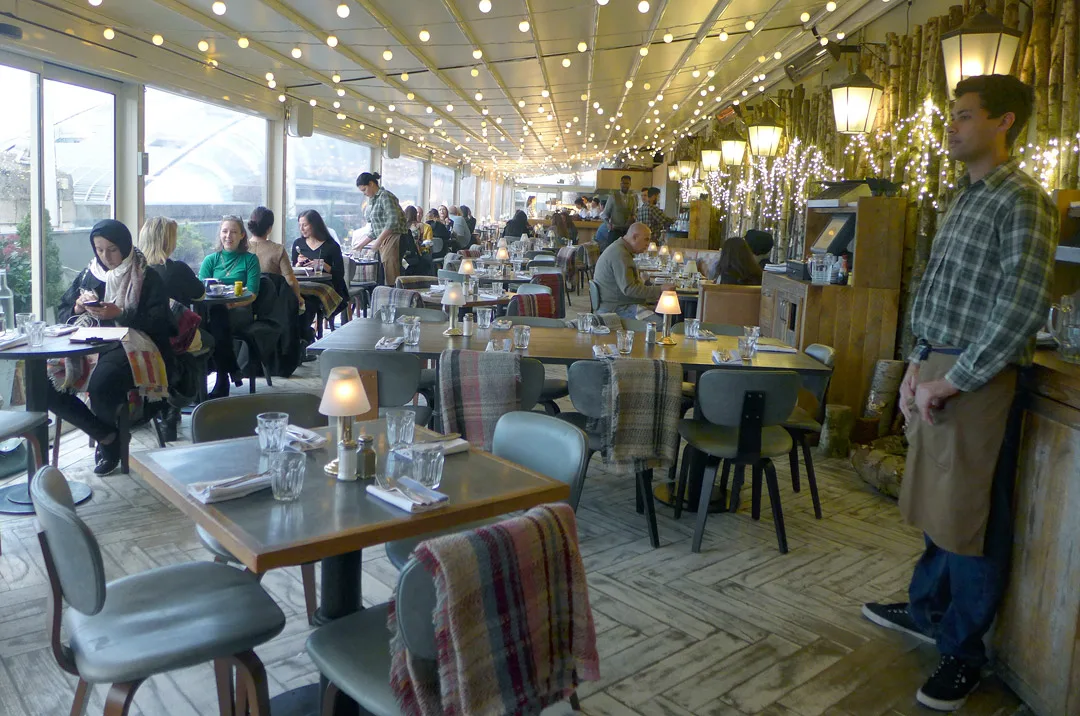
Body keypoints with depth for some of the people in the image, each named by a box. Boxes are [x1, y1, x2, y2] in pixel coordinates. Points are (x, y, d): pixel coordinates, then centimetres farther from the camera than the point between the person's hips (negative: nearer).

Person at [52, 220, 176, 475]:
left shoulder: (148, 278, 3)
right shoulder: (89, 274, 18)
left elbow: (159, 321, -8)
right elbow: (62, 312, 20)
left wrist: (120, 315, -19)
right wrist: (78, 308, -3)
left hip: (130, 346, -5)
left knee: (100, 385, -35)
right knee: (46, 384, -20)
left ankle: (108, 434, 1)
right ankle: (106, 435, -6)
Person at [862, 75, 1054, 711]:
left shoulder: (1023, 201, -13)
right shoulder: (966, 197, 15)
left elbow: (1021, 310, -21)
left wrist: (949, 382, -17)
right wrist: (918, 365, 9)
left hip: (978, 381, -8)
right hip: (940, 372, 8)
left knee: (970, 519, 2)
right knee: (938, 504, 20)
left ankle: (963, 653, 18)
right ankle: (927, 611, 37)